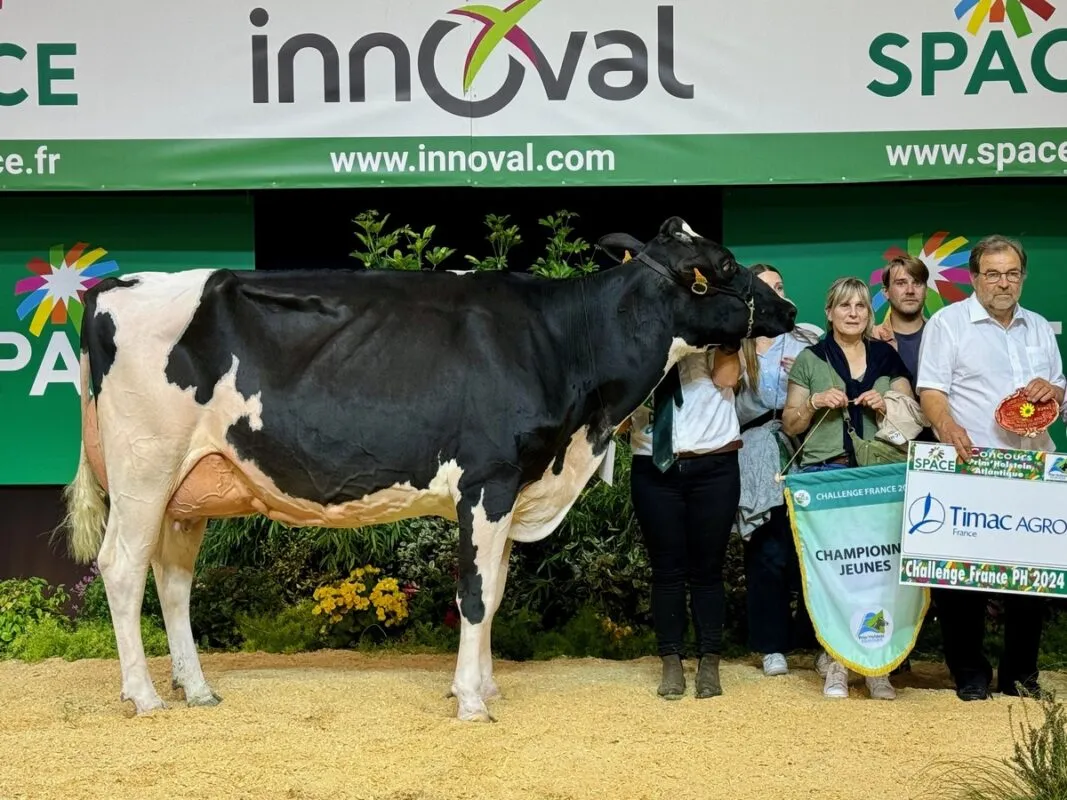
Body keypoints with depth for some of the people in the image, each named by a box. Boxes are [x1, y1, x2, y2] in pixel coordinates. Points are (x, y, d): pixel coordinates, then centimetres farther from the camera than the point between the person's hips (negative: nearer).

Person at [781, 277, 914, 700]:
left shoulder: (888, 358, 15)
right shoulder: (810, 359, 10)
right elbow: (790, 425, 11)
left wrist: (886, 406, -3)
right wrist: (816, 402, -6)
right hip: (824, 472, -1)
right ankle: (836, 659, 2)